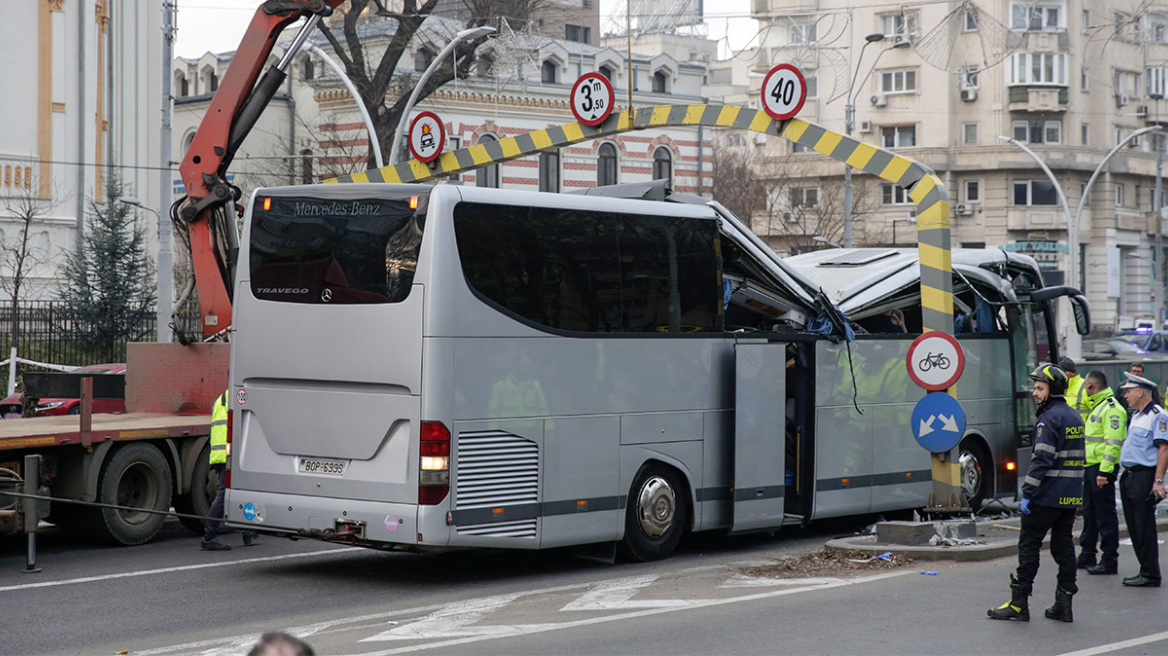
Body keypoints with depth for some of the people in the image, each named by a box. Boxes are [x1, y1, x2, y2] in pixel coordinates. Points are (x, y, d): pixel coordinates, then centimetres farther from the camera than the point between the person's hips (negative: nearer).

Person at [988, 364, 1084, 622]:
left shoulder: (1050, 418, -13)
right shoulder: (1075, 417, 15)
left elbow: (1042, 459, -20)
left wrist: (1027, 492, -18)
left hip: (1047, 495, -8)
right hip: (1071, 497, 8)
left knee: (1028, 545, -1)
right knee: (1063, 546, 11)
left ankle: (1019, 603, 0)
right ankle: (1064, 604, 10)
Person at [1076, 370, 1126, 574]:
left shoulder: (1111, 409, -15)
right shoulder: (1096, 406, 18)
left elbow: (1113, 443, -21)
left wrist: (1104, 471, -25)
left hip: (1102, 469, -10)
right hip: (1091, 466, 10)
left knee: (1105, 515, -6)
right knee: (1089, 512, 16)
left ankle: (1109, 561, -2)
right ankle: (1087, 556, 26)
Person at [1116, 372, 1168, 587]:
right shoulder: (1136, 415, 19)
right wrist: (1125, 473, 17)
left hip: (1145, 476, -10)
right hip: (1129, 476, 10)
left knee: (1144, 528, -6)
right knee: (1134, 527, 10)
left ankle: (1150, 575, -1)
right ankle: (1145, 571, 17)